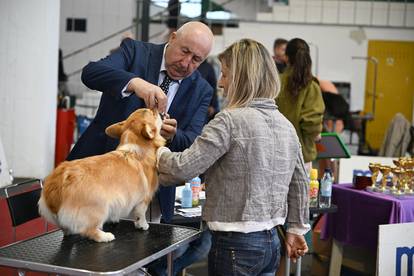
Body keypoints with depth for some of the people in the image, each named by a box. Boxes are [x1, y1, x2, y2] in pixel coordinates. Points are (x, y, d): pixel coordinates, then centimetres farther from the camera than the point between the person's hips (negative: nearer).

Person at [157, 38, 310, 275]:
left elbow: (183, 168, -18)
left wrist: (159, 152, 2)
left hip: (236, 244, -7)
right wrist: (297, 228, 26)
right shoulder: (286, 125, 7)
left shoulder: (230, 120, -16)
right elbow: (300, 183, 15)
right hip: (271, 241, 7)